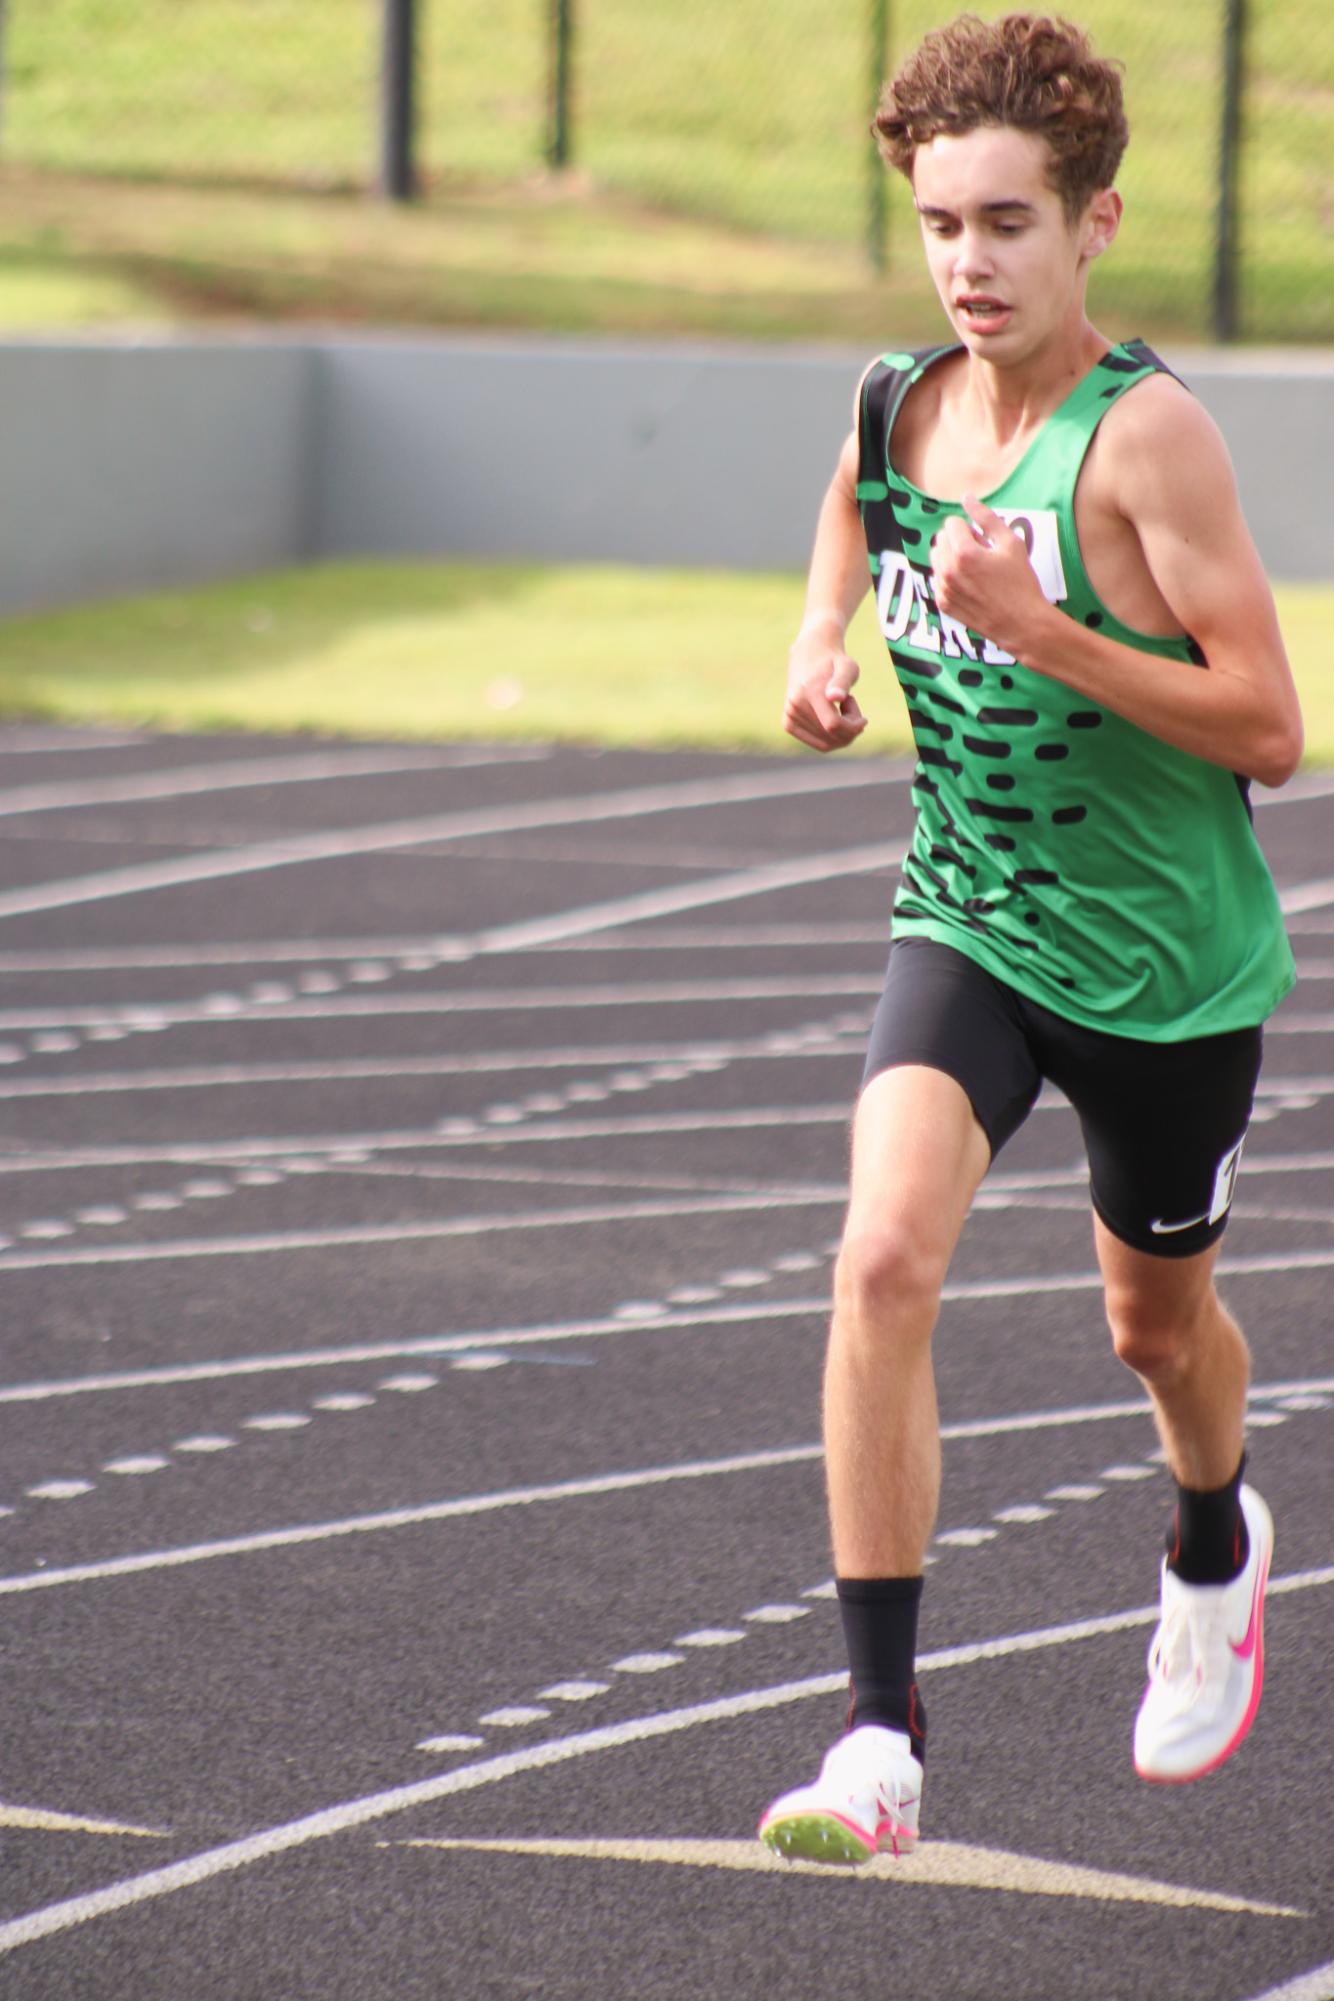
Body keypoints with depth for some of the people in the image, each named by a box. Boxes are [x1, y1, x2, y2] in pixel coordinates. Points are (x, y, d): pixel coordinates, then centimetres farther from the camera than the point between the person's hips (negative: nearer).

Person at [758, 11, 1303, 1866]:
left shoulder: (1147, 437, -21)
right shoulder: (895, 404, -3)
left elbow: (1268, 732, -23)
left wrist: (1036, 627, -31)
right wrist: (820, 648, 4)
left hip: (1171, 964, -3)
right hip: (968, 928, 3)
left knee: (1158, 1318, 18)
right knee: (885, 1256, -21)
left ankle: (1214, 1547, 55)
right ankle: (882, 1731, -18)